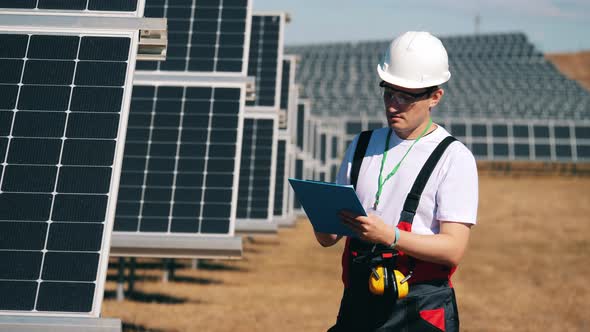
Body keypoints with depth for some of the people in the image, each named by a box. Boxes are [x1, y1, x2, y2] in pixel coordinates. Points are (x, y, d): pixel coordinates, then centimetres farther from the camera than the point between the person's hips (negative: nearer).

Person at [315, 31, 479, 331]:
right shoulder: (362, 146, 11)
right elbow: (327, 239, 12)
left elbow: (453, 248, -13)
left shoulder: (454, 157, -5)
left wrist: (389, 236, -26)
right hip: (357, 306, 4)